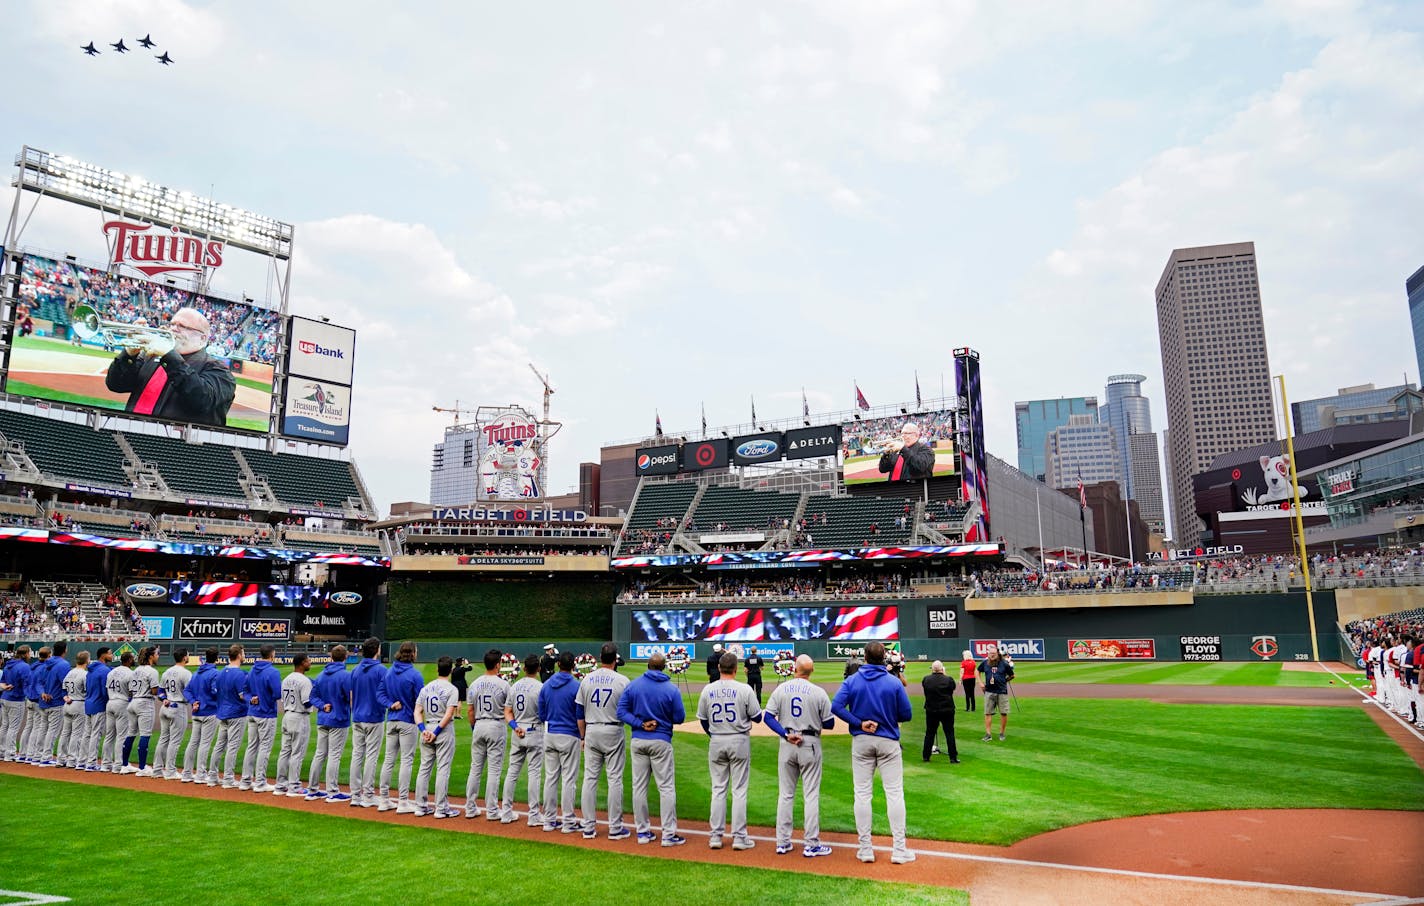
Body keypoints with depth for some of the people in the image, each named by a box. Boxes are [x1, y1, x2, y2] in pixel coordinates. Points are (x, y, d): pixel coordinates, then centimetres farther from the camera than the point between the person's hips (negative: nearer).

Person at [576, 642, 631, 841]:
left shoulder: (587, 679, 3)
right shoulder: (622, 681, -8)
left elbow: (579, 712, 7)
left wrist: (583, 736, 15)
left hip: (591, 731, 3)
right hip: (613, 733, -3)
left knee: (590, 778, 8)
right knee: (615, 779, 3)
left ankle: (588, 827, 12)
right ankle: (615, 828, 6)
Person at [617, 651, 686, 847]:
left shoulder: (633, 685, -2)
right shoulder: (671, 689, -11)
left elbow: (621, 711, -4)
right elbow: (679, 718, -6)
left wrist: (640, 724, -9)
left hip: (638, 741, 3)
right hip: (661, 742, -3)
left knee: (639, 787, 11)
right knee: (666, 787, 3)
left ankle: (643, 831, 18)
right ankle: (669, 834, 4)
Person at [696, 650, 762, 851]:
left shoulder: (707, 690, -2)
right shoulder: (744, 689, -11)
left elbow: (703, 720, 6)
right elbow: (757, 718, -5)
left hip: (716, 742, 3)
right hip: (739, 741, -3)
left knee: (718, 789, 11)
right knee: (739, 790, 4)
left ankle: (716, 836, 14)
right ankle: (739, 837, 7)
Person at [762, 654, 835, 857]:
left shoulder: (781, 689, -2)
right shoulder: (818, 692, -9)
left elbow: (768, 717, -6)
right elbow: (829, 724, -4)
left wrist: (785, 734, -10)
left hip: (786, 745, 3)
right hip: (810, 744, -2)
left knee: (785, 794, 11)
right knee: (811, 794, 4)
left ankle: (782, 842, 15)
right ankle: (811, 844, 7)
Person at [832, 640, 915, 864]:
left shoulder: (852, 681, -4)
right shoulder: (894, 682, -7)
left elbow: (836, 706, -16)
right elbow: (906, 715, -5)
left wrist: (859, 723, -11)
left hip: (861, 742, 1)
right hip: (888, 741, -1)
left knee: (862, 794, 8)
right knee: (894, 793, 5)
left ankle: (865, 849, 12)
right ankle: (899, 849, 6)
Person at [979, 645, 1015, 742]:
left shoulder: (1004, 664, -6)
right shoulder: (985, 663, 1)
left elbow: (1011, 676, 8)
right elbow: (978, 671, 18)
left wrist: (1003, 682, 4)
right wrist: (980, 682, 8)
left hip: (1002, 692, -1)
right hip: (989, 692, 2)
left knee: (1004, 713, 3)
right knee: (988, 713, 1)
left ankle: (1001, 733, 19)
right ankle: (988, 734, 6)